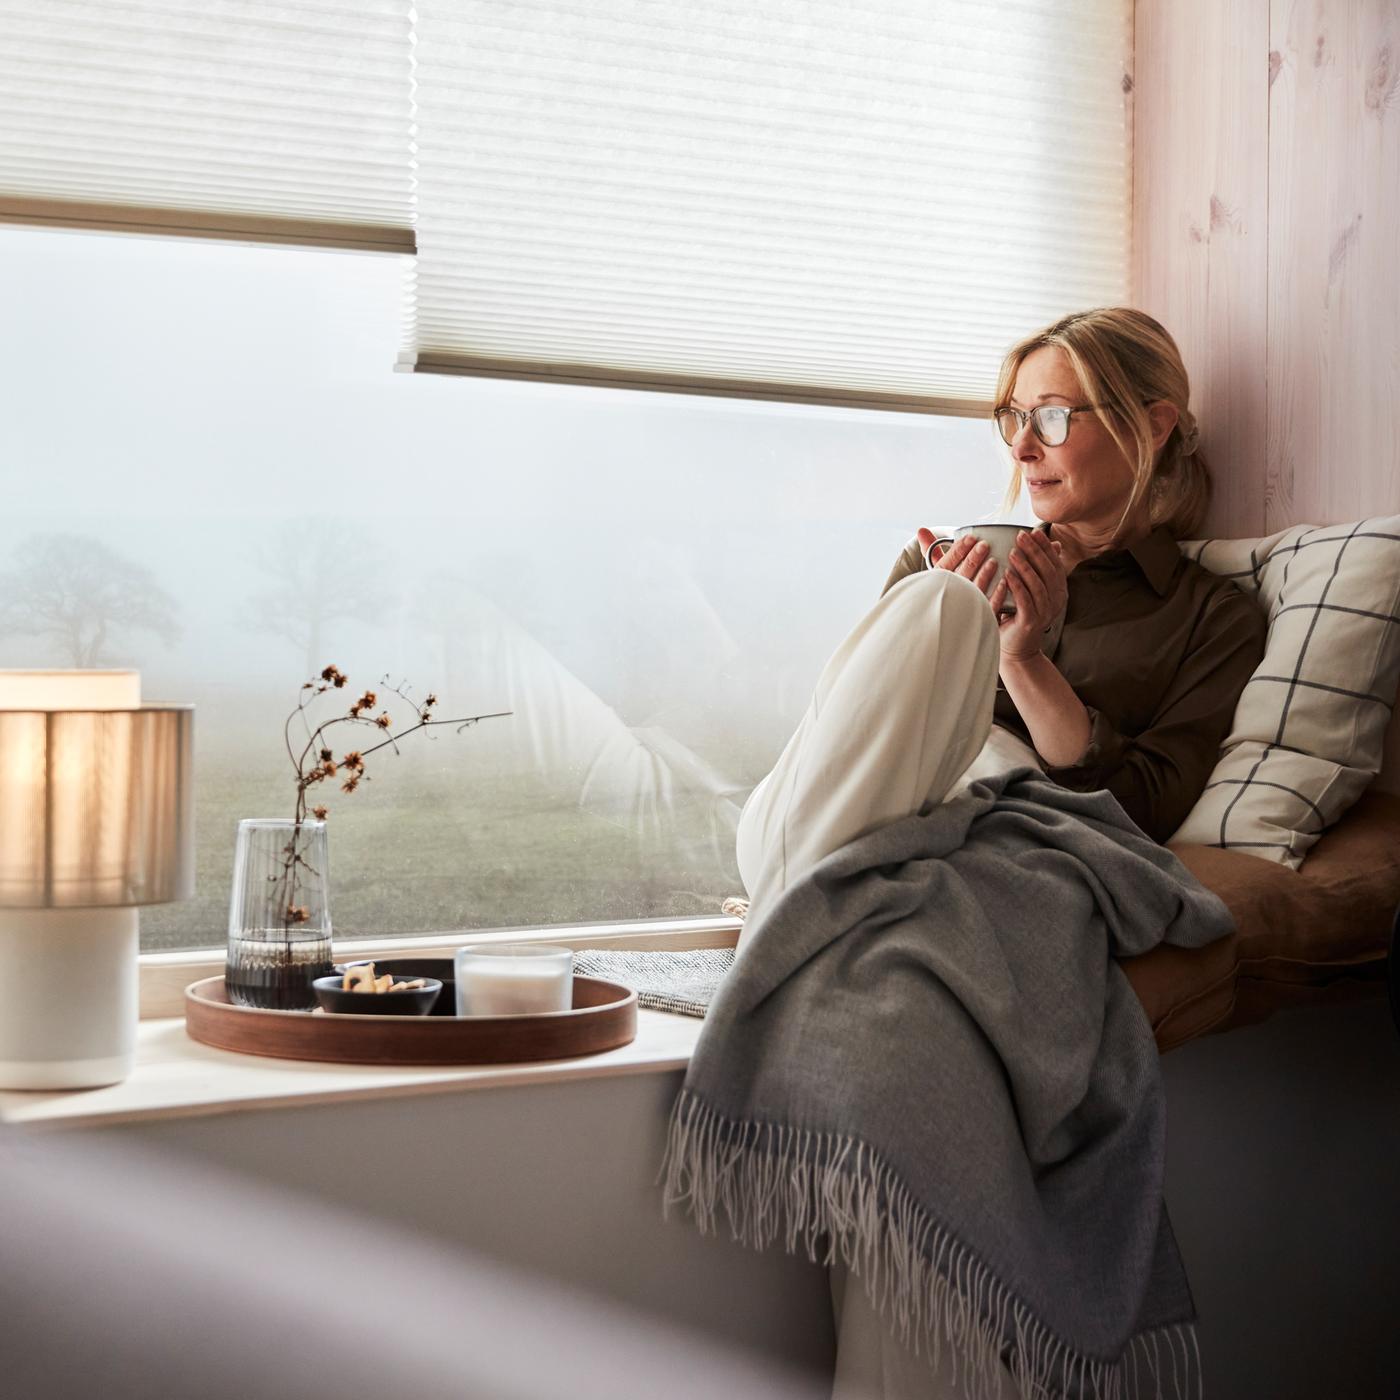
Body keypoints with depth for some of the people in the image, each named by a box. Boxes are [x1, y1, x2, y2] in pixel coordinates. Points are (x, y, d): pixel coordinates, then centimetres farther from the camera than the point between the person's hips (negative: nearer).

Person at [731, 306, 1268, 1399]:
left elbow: (1140, 811, 5)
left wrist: (1025, 660, -4)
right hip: (810, 832, 3)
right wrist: (948, 629, 4)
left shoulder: (1214, 618, 21)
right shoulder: (948, 561, 32)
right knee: (936, 604, -28)